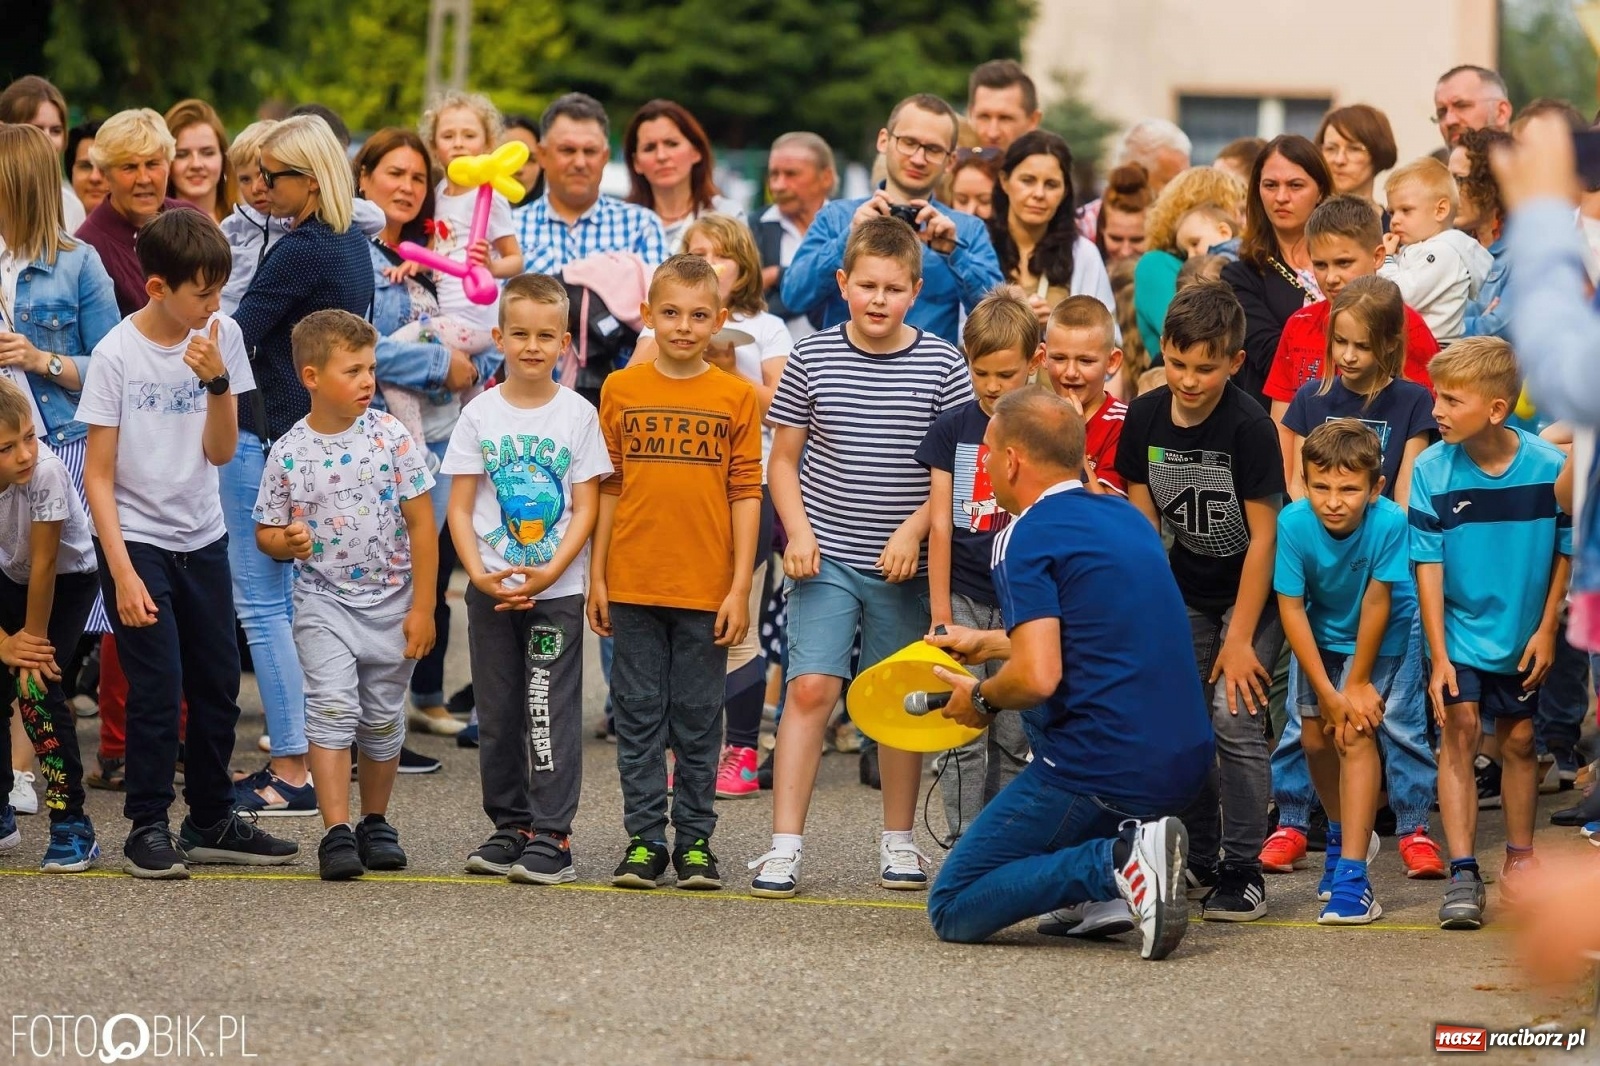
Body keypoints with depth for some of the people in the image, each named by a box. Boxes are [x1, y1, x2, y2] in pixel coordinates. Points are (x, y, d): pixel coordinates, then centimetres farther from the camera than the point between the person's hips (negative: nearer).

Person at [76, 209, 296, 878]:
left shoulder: (221, 337, -2)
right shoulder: (116, 355, -14)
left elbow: (220, 452, -4)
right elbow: (98, 474, -11)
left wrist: (218, 381, -20)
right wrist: (123, 572, -17)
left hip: (202, 537, 5)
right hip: (135, 539, -5)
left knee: (218, 686, 9)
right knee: (157, 689, -9)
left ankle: (211, 822, 22)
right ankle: (148, 827, 2)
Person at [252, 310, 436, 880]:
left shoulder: (390, 437, -5)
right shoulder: (289, 452, -4)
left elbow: (421, 522, -3)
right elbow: (266, 531, 6)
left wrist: (422, 607, -5)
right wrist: (285, 542, -19)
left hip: (391, 600, 1)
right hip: (324, 601, -1)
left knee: (383, 716, 10)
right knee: (332, 706, -15)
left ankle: (375, 823, 28)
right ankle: (336, 833, -15)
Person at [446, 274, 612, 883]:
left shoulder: (578, 415, -1)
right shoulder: (480, 414, 2)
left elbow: (586, 508, -3)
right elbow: (460, 508, 2)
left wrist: (549, 573, -15)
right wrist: (479, 574, -12)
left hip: (556, 589, -2)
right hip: (490, 591, 2)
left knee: (550, 713, -5)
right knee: (497, 714, 8)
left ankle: (551, 835, -3)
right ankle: (509, 827, 19)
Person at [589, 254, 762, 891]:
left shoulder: (737, 396, 1)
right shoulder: (621, 390, 4)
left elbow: (745, 494, 1)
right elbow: (607, 488, 7)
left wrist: (740, 587, -4)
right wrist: (597, 576, 4)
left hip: (706, 589, -1)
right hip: (633, 584, 1)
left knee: (698, 720, 5)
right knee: (639, 717, 5)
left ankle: (695, 842, 13)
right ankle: (643, 840, 12)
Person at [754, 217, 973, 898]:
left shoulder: (942, 366, -2)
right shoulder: (813, 358, 1)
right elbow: (783, 459, 7)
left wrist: (914, 531, -12)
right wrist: (798, 531, -6)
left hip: (905, 563, 1)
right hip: (827, 558, 0)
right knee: (810, 689, -10)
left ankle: (898, 841, 22)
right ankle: (785, 847, -9)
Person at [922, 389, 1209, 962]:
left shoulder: (1026, 538, -10)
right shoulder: (1126, 517, 15)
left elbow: (1038, 678, -22)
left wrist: (981, 698, 0)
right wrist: (987, 643, 38)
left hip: (1101, 773, -8)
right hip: (1185, 763, 8)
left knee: (954, 910, 4)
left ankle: (1115, 863, -15)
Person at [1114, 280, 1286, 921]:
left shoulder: (1249, 427, -23)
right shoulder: (1144, 419, -8)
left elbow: (1263, 536, -19)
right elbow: (1142, 523, 0)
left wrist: (1240, 638, -19)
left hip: (1252, 590, -5)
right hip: (1187, 590, 5)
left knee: (1234, 716, -16)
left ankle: (1244, 872, -9)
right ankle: (1201, 861, 19)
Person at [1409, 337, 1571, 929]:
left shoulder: (1550, 466, -14)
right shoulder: (1432, 471, -15)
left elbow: (1566, 551, -2)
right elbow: (1427, 565, -12)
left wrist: (1546, 630, -2)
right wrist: (1439, 656, -15)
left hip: (1521, 636, 1)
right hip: (1458, 631, -1)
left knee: (1517, 740, 12)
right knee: (1459, 730, -12)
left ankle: (1520, 860, 28)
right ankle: (1463, 873, -13)